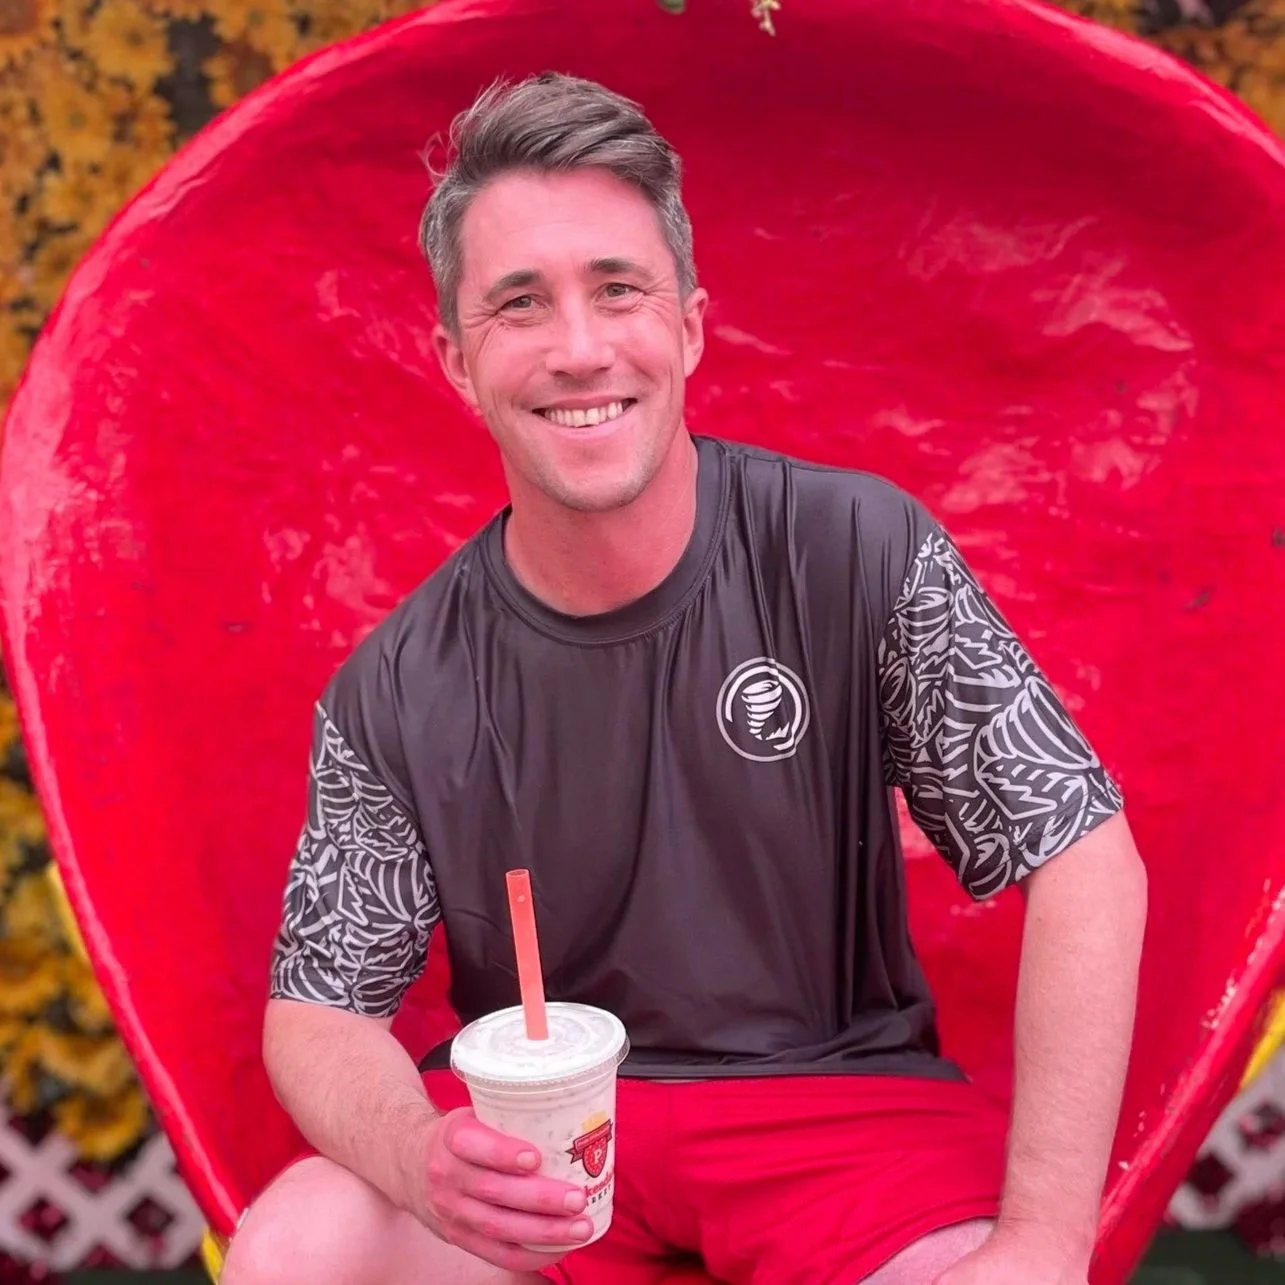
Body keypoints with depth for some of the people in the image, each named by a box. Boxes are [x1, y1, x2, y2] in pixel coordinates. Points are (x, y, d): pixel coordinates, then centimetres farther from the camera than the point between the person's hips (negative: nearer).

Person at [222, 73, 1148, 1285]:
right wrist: (422, 1159, -29)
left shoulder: (862, 554, -14)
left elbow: (1085, 855, -13)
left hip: (838, 1096, 0)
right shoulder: (395, 696, -9)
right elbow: (318, 1010, -5)